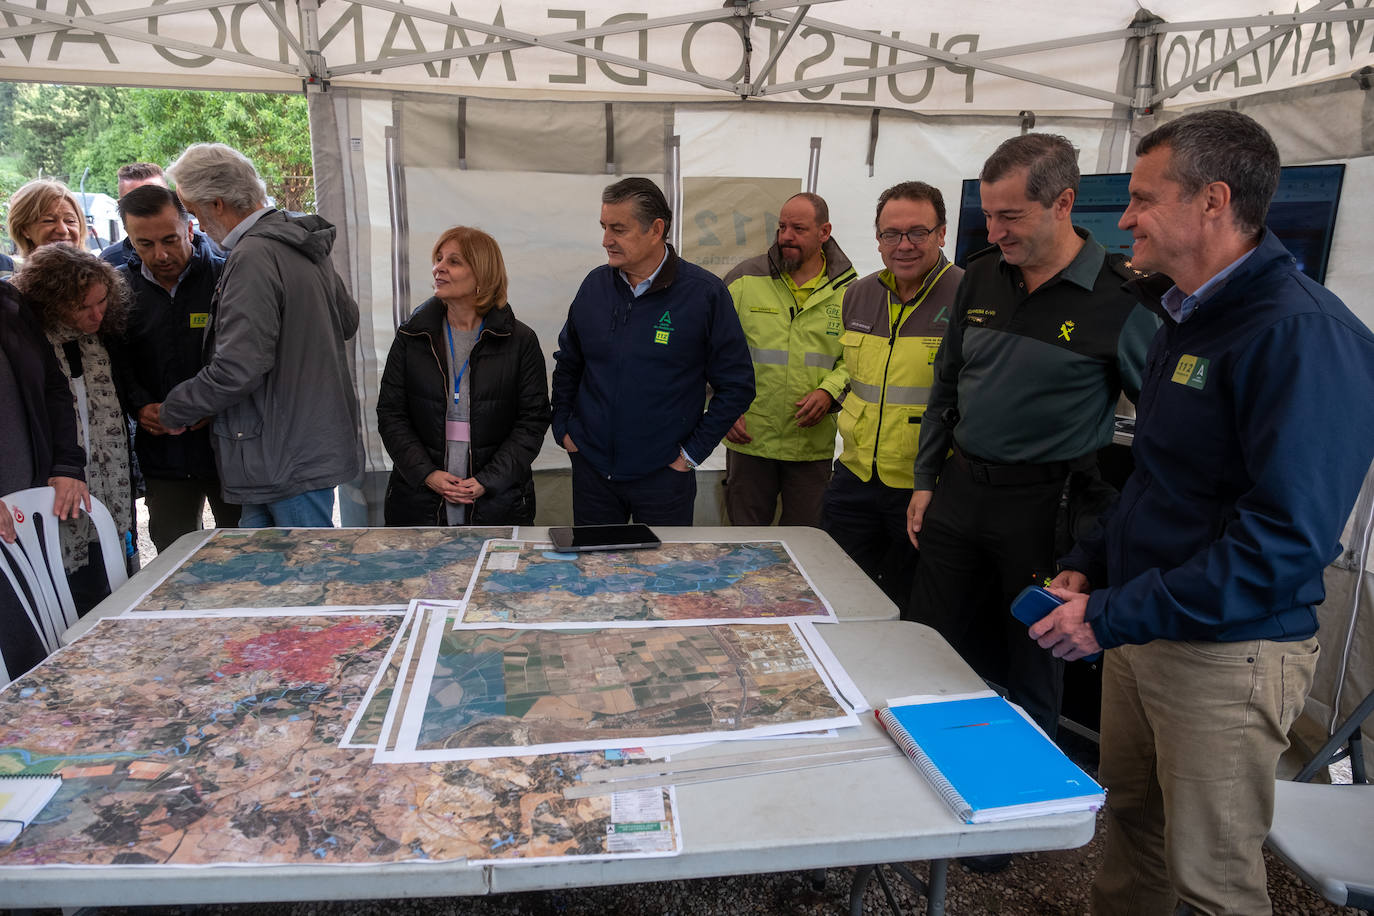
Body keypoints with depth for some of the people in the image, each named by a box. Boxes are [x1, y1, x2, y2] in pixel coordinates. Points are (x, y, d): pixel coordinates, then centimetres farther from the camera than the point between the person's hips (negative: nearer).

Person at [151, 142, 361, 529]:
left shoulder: (253, 257, -18)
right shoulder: (301, 245, 11)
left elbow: (238, 369, -23)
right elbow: (348, 321, 23)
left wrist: (173, 411, -7)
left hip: (289, 460, -9)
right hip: (317, 443, 9)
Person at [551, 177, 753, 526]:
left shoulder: (705, 293, -11)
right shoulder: (595, 284, 3)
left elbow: (736, 385, -7)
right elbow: (567, 363, 17)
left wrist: (692, 451, -8)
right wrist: (562, 428, 8)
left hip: (663, 474, -3)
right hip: (592, 468, 4)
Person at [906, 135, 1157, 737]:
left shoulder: (1120, 298, -12)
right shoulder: (981, 276, 6)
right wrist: (925, 481, 12)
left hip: (1044, 506, -5)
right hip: (958, 492, 6)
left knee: (1032, 667, 11)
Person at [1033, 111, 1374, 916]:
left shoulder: (1302, 333, -20)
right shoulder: (1189, 317, 10)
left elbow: (1285, 538, -27)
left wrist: (1113, 617, -25)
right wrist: (1091, 568, 7)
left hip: (1229, 653, -8)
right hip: (1142, 634, 8)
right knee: (1131, 819, 21)